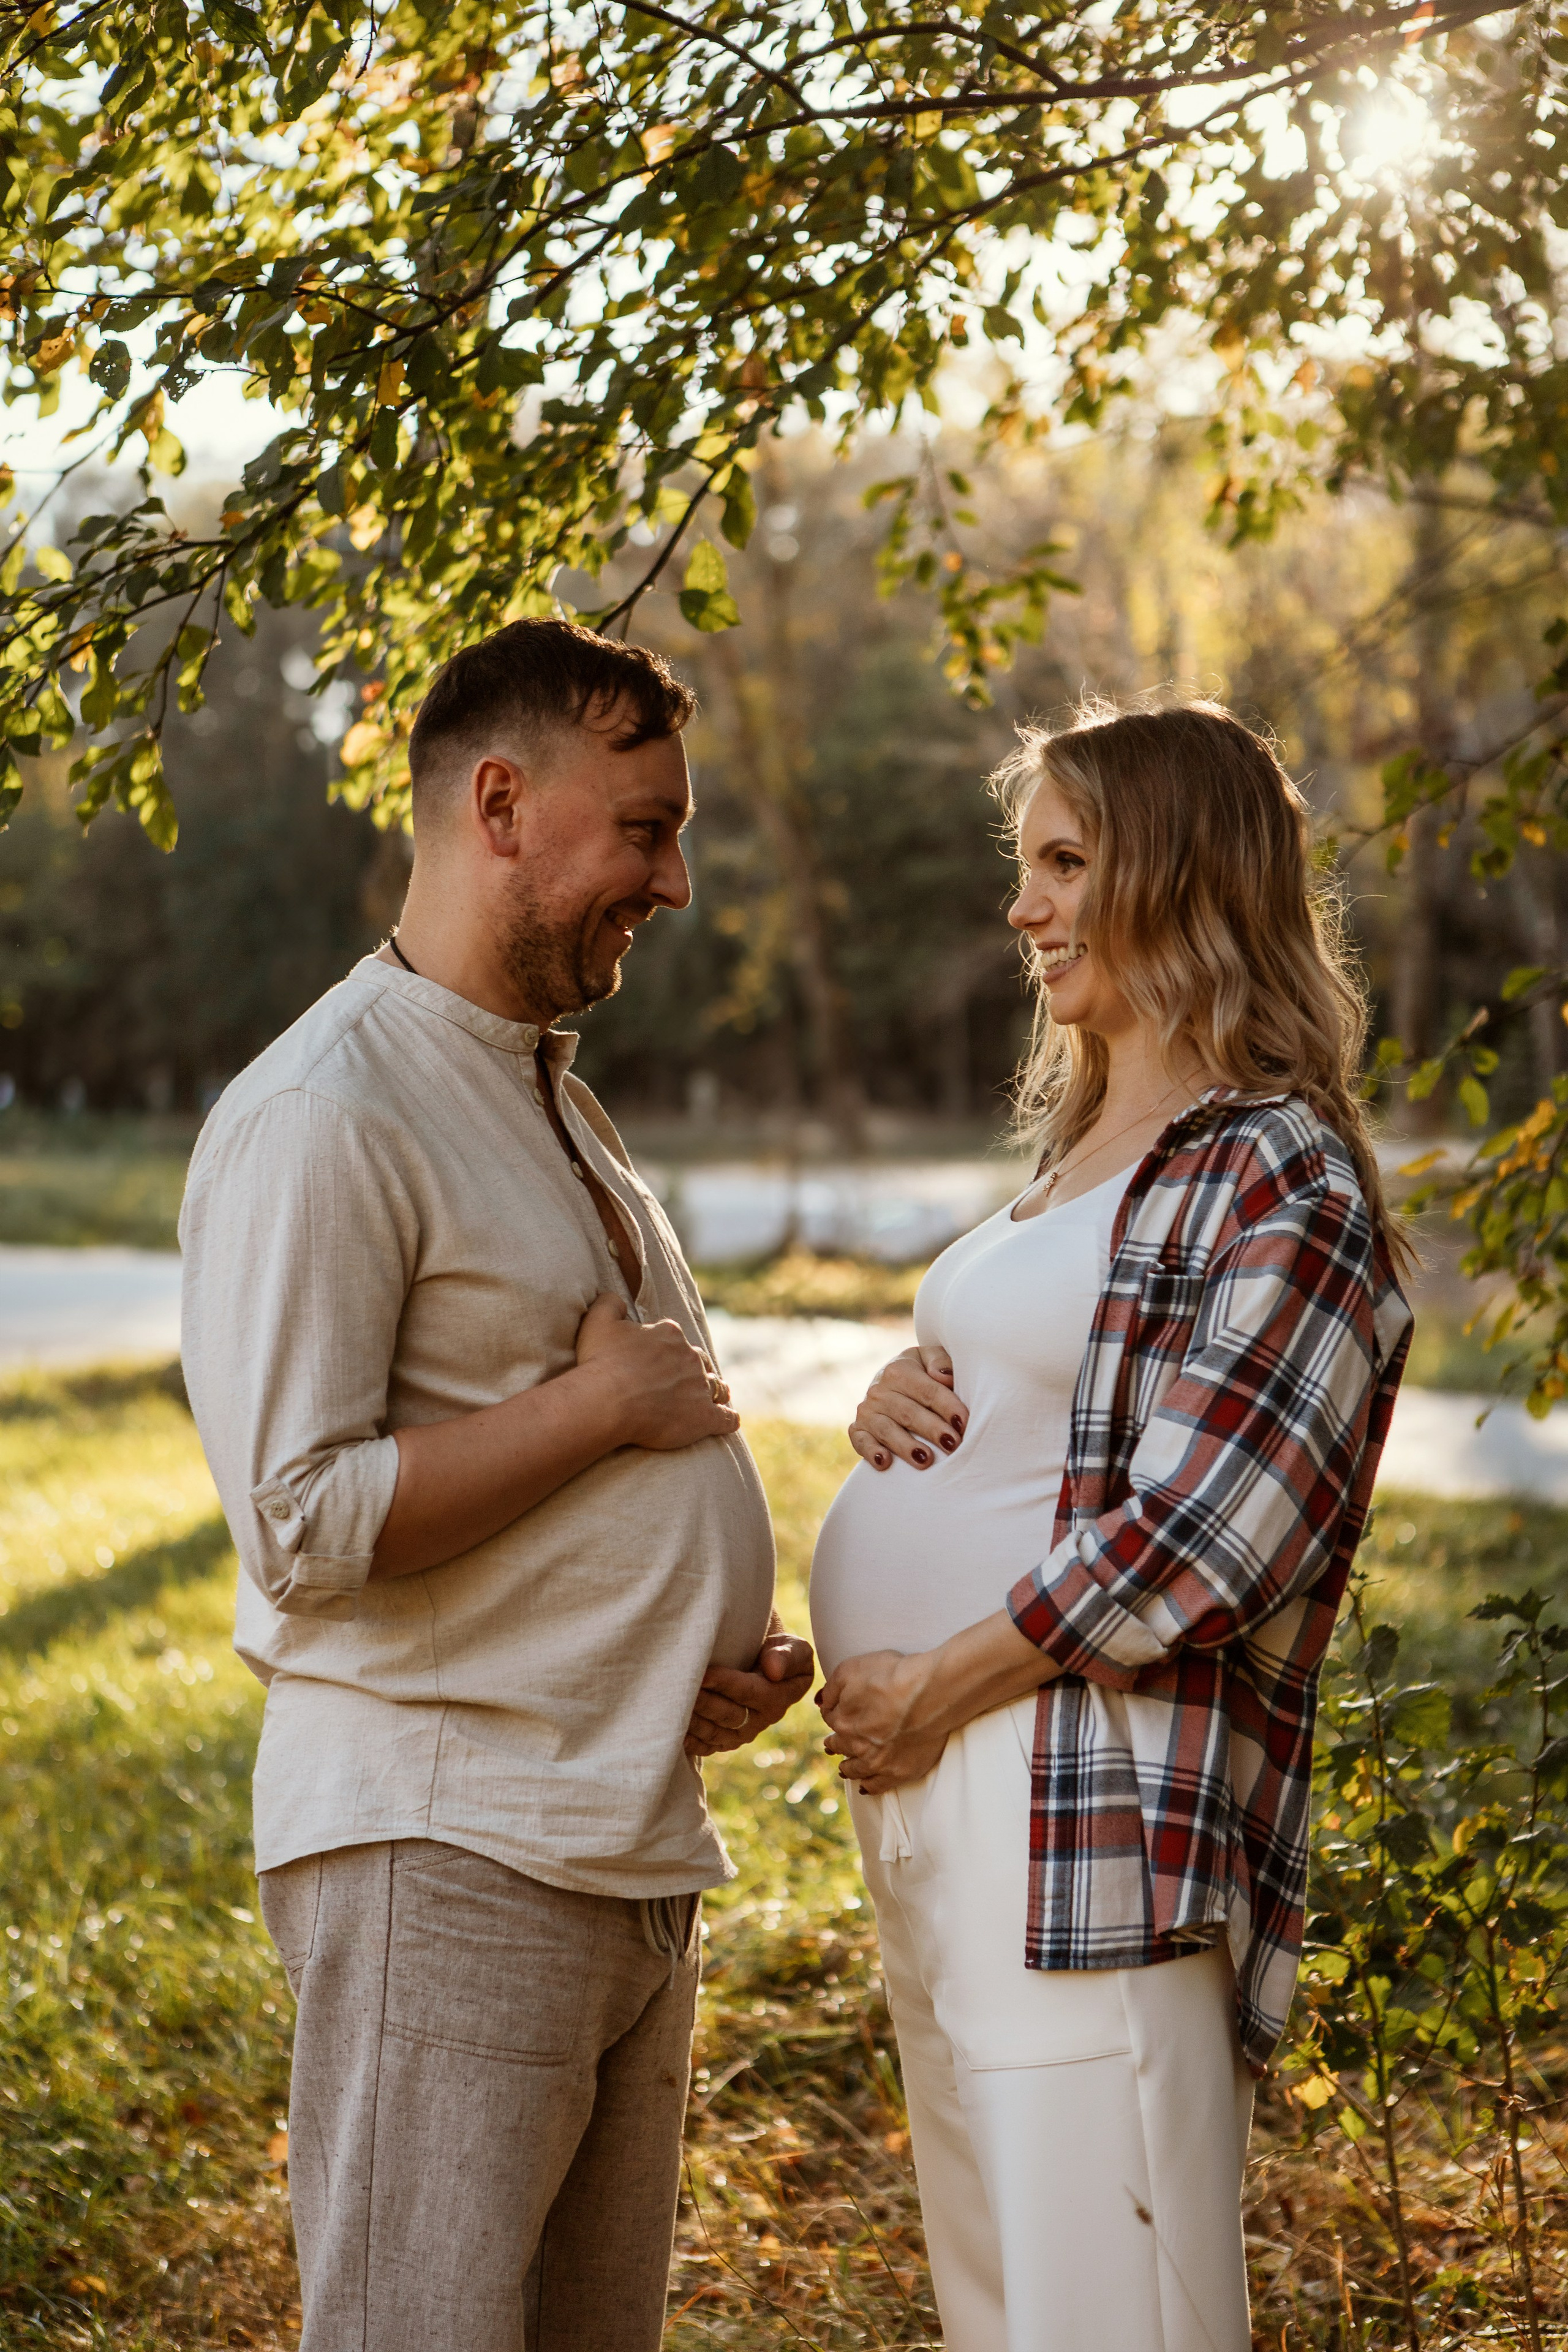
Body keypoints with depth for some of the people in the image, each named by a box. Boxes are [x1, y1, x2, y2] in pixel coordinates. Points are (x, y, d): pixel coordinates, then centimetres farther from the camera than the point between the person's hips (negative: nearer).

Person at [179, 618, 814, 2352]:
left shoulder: (555, 1102, 18)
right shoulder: (323, 1119, -13)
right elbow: (302, 1519, -21)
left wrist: (734, 1645, 9)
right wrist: (600, 1400, -14)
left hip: (636, 1856, 9)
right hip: (440, 1851, -9)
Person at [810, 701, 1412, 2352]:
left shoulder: (1280, 1183, -11)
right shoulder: (1082, 1158, 19)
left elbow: (1199, 1540, -19)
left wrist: (935, 1692, -14)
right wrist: (901, 1401, 4)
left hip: (1090, 1808, -10)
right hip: (925, 1800, 10)